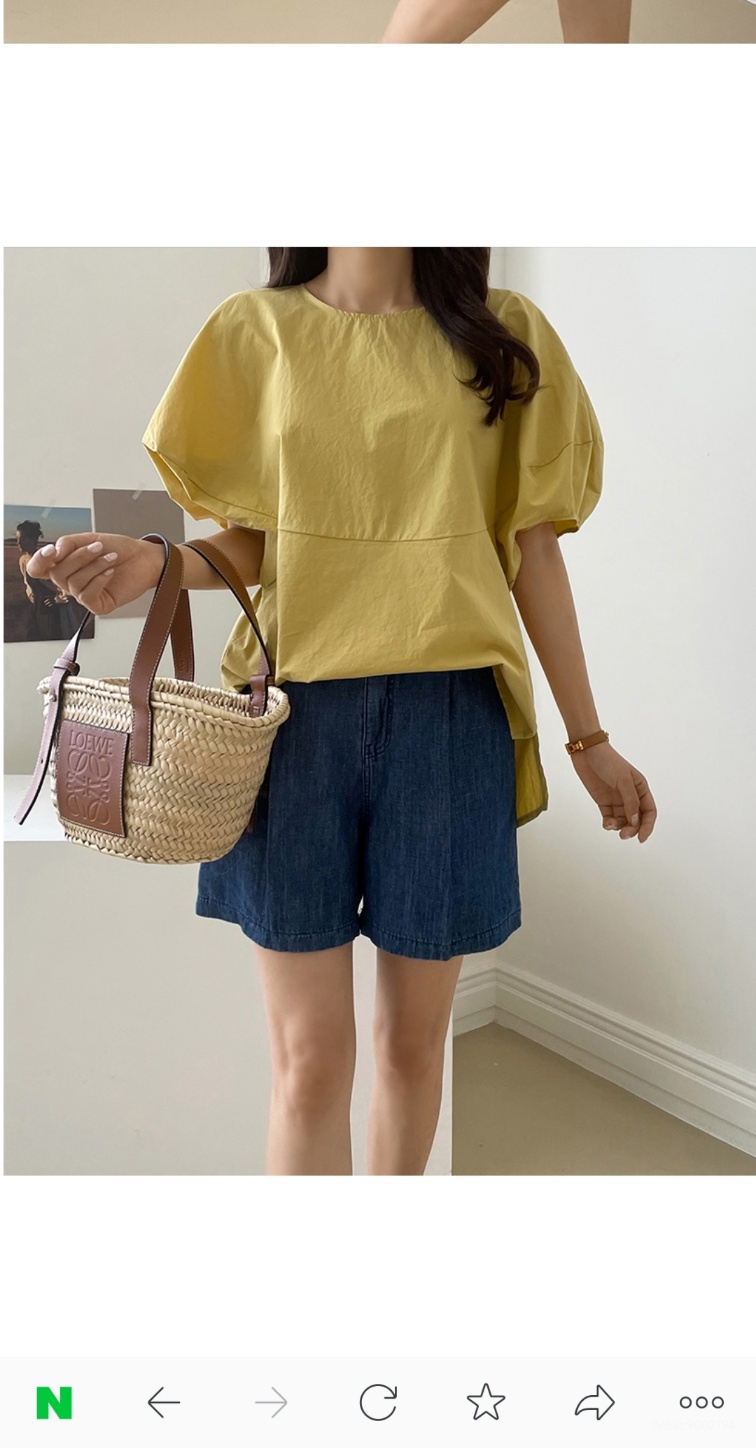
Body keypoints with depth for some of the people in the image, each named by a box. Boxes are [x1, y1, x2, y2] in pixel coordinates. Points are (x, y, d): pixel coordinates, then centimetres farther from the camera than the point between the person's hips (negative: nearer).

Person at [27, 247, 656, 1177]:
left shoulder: (505, 335, 10)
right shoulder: (258, 329, 9)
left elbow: (531, 550, 8)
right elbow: (251, 544, 8)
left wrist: (588, 738, 9)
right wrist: (154, 561, -14)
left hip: (450, 709, 1)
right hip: (297, 704, 0)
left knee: (414, 1034, 12)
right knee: (310, 1055, 3)